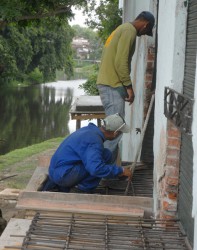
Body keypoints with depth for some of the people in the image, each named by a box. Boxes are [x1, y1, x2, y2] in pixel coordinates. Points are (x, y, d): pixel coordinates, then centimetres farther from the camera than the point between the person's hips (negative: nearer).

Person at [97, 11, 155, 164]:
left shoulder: (123, 29, 22)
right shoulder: (129, 31, -10)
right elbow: (121, 62, -19)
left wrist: (125, 86, 21)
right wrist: (129, 86, -15)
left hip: (108, 83, 10)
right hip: (112, 85, -10)